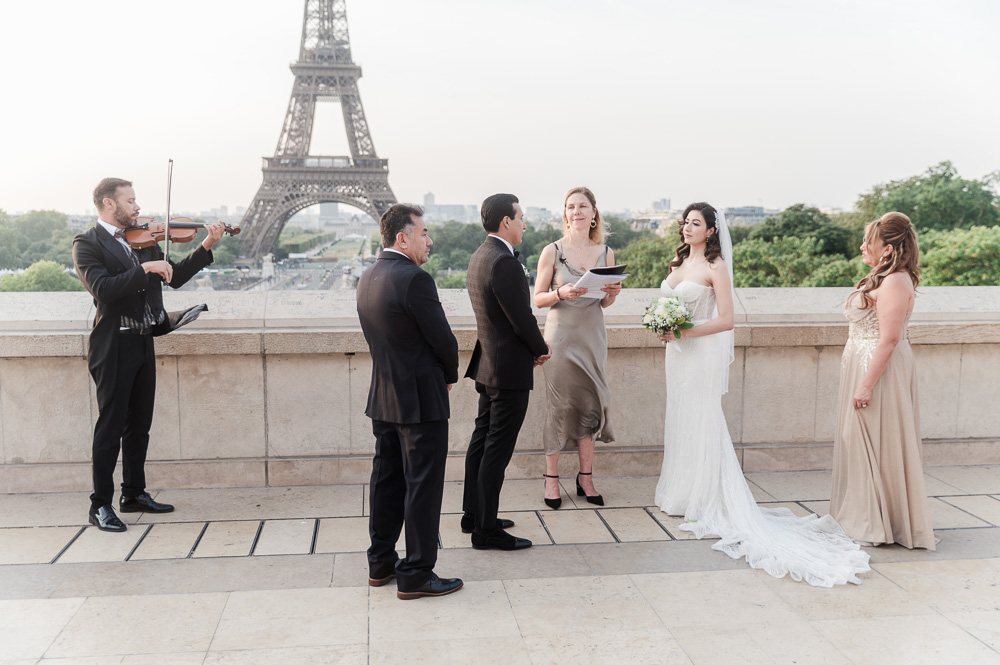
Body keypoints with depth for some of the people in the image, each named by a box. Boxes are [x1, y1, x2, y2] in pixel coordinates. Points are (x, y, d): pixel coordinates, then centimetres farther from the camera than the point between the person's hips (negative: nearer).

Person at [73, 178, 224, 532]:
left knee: (139, 423, 14)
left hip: (143, 343, 7)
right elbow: (102, 289, -22)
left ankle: (134, 493, 26)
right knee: (111, 426, -3)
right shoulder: (87, 243, -8)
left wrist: (206, 247, 1)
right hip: (114, 346, -7)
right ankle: (100, 505, 6)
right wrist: (145, 269, -26)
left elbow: (174, 277, 11)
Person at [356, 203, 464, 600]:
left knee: (387, 480, 16)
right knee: (423, 485, 0)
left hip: (383, 399, 9)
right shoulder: (415, 279, -19)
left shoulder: (367, 278, 8)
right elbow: (443, 340, -15)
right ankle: (416, 575, 7)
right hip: (421, 400, -9)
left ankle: (381, 563, 26)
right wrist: (450, 375, 5)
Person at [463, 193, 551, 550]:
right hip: (510, 369, -10)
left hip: (487, 365, 10)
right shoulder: (504, 263, -21)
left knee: (482, 440, 17)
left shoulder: (479, 256, 10)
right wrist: (541, 349, -3)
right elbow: (522, 319, -20)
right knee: (497, 450, -3)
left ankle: (473, 515, 28)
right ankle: (487, 530, 4)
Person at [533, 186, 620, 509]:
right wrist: (562, 293, -20)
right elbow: (538, 298, -2)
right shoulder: (552, 251, -3)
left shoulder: (605, 252, 7)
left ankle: (585, 478, 18)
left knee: (590, 404, 6)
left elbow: (604, 303, 15)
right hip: (562, 334, -3)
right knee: (560, 405, 0)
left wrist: (612, 294, -7)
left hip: (593, 335, 3)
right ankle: (551, 478, 11)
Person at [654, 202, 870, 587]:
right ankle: (682, 495, 20)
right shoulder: (678, 263, 12)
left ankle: (704, 501, 7)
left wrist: (684, 332, -19)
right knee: (680, 421, 11)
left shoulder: (715, 267, -10)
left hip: (703, 353, -7)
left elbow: (725, 320, -14)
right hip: (677, 352, 7)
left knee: (700, 422, -2)